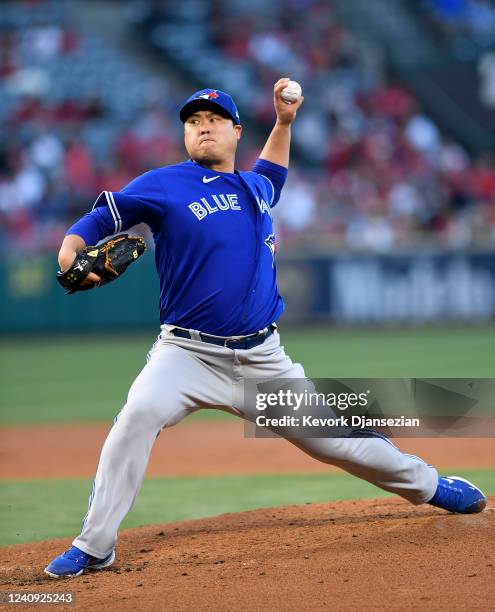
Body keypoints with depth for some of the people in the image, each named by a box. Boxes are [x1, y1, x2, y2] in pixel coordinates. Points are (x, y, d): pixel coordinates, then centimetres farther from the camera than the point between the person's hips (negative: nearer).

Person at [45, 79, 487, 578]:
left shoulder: (253, 188, 13)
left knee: (337, 437, 8)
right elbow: (101, 217, -8)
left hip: (263, 361, 4)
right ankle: (94, 547, -26)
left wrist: (283, 122, 32)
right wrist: (71, 252, -28)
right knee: (139, 413, -32)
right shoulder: (165, 185, -2)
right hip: (188, 353, -4)